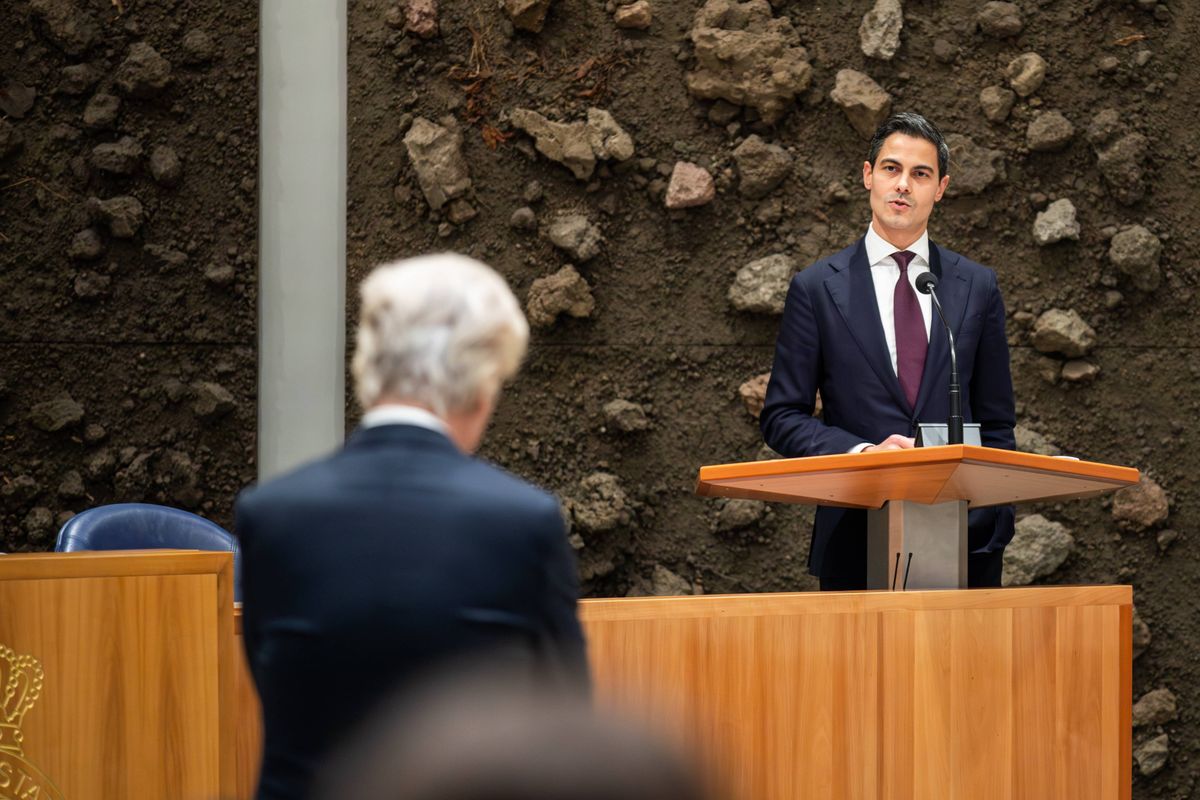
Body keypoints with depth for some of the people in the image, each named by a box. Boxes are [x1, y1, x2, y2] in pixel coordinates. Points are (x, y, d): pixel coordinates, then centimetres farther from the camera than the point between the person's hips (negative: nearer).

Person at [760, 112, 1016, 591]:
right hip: (855, 545, -2)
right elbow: (782, 418, 3)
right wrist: (862, 452, -13)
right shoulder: (818, 288, 4)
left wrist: (995, 525, 3)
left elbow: (995, 421, 14)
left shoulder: (977, 287, 11)